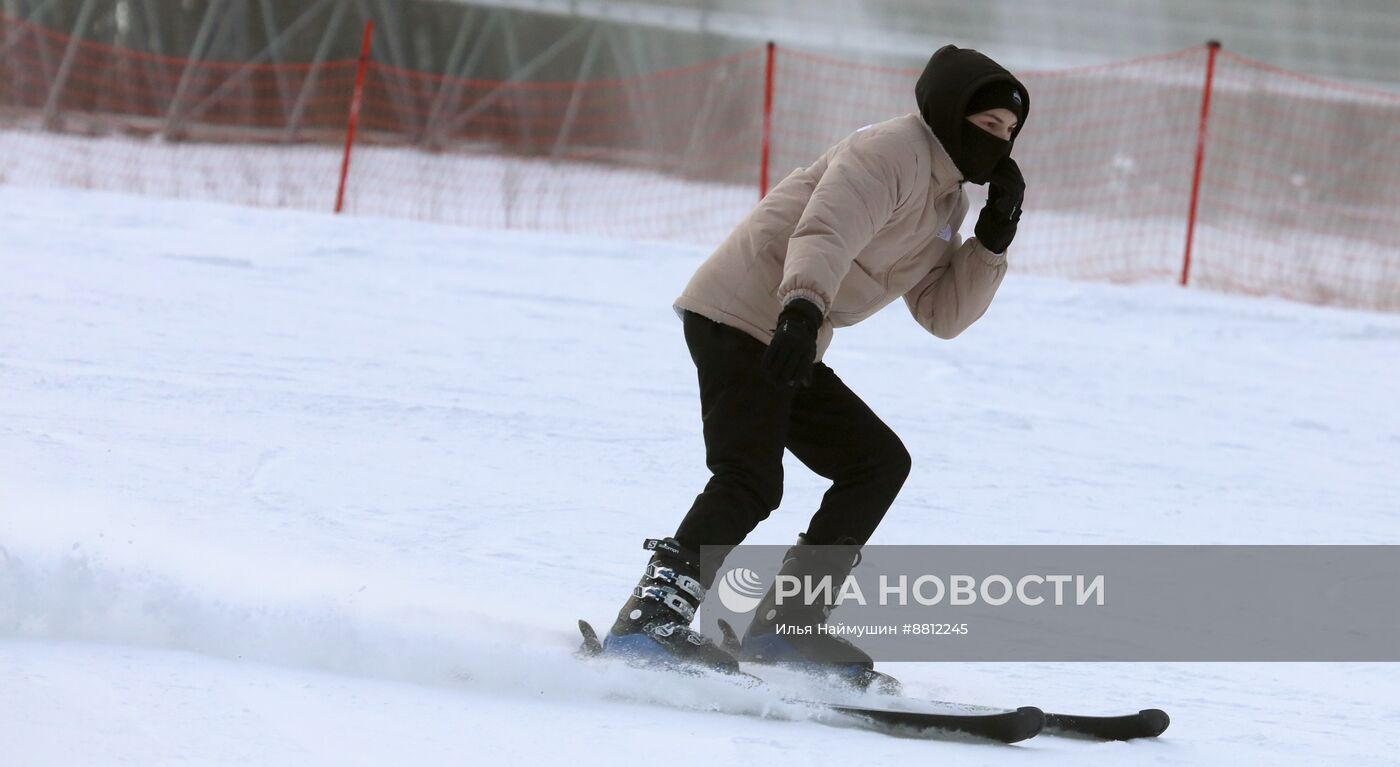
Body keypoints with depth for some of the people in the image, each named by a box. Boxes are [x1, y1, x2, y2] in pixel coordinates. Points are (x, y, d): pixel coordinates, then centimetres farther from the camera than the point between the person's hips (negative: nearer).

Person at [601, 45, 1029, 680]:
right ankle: (651, 617, -28)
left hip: (790, 347, 10)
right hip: (739, 317, -10)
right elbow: (824, 233, -29)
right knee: (750, 480, -23)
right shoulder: (892, 153, -12)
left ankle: (784, 624, 9)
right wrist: (804, 306, -46)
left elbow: (943, 315, 13)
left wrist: (993, 242, 1)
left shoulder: (948, 202, 18)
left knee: (880, 463, 11)